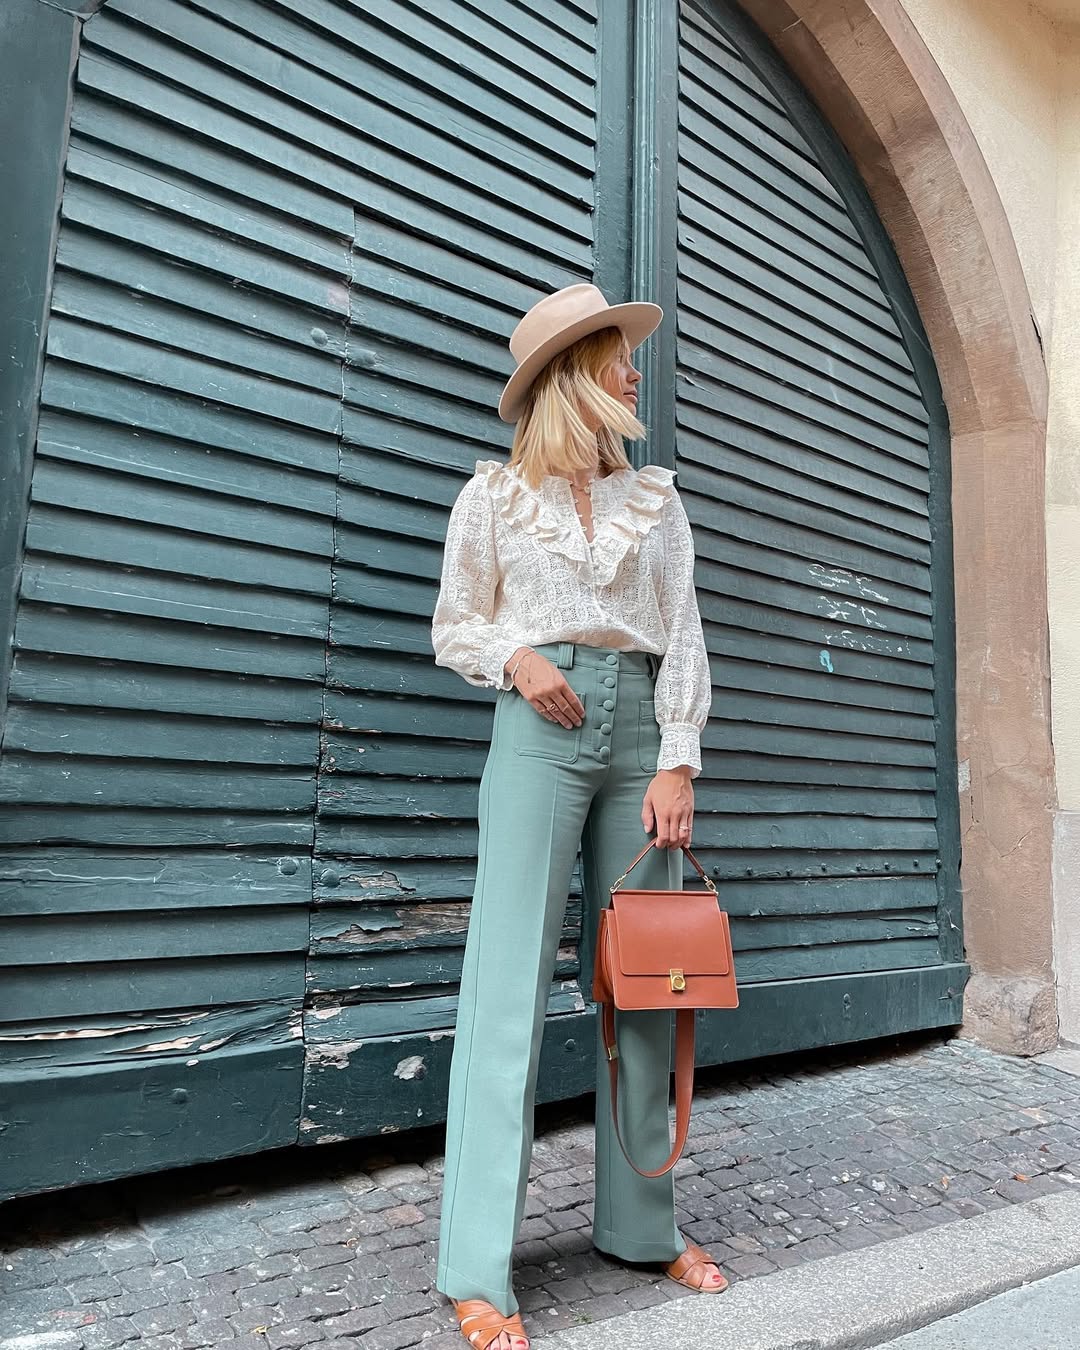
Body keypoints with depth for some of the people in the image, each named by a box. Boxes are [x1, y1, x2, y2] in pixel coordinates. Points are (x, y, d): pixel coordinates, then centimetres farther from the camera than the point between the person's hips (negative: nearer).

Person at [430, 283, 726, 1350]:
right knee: (511, 977, -6)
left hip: (642, 727, 4)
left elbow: (683, 637, 8)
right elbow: (454, 627, 10)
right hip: (542, 727, -3)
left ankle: (642, 1224, 23)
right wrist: (516, 657, -10)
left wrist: (677, 762, -2)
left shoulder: (656, 502, 15)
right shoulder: (495, 493, 9)